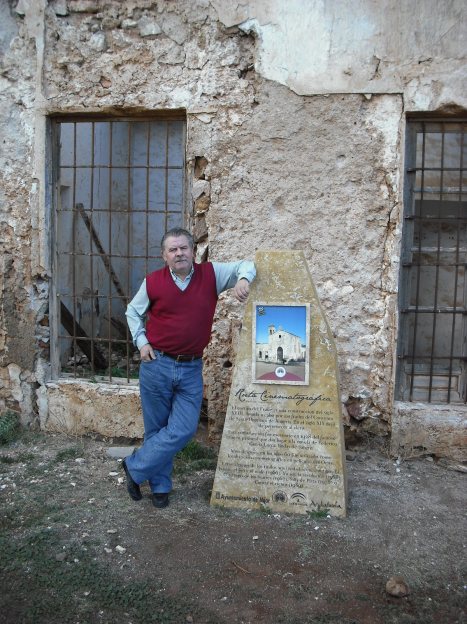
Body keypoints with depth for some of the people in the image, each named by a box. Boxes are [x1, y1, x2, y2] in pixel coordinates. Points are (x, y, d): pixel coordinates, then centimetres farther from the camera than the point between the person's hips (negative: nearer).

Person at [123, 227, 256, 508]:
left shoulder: (211, 274, -2)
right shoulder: (153, 282, -2)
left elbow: (246, 265, 6)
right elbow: (133, 311, 14)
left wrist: (243, 278, -16)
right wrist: (141, 341, 1)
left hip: (191, 369, 1)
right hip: (157, 365, -1)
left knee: (184, 430, -3)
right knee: (157, 429, 9)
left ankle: (135, 468, 16)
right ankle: (160, 486, 28)